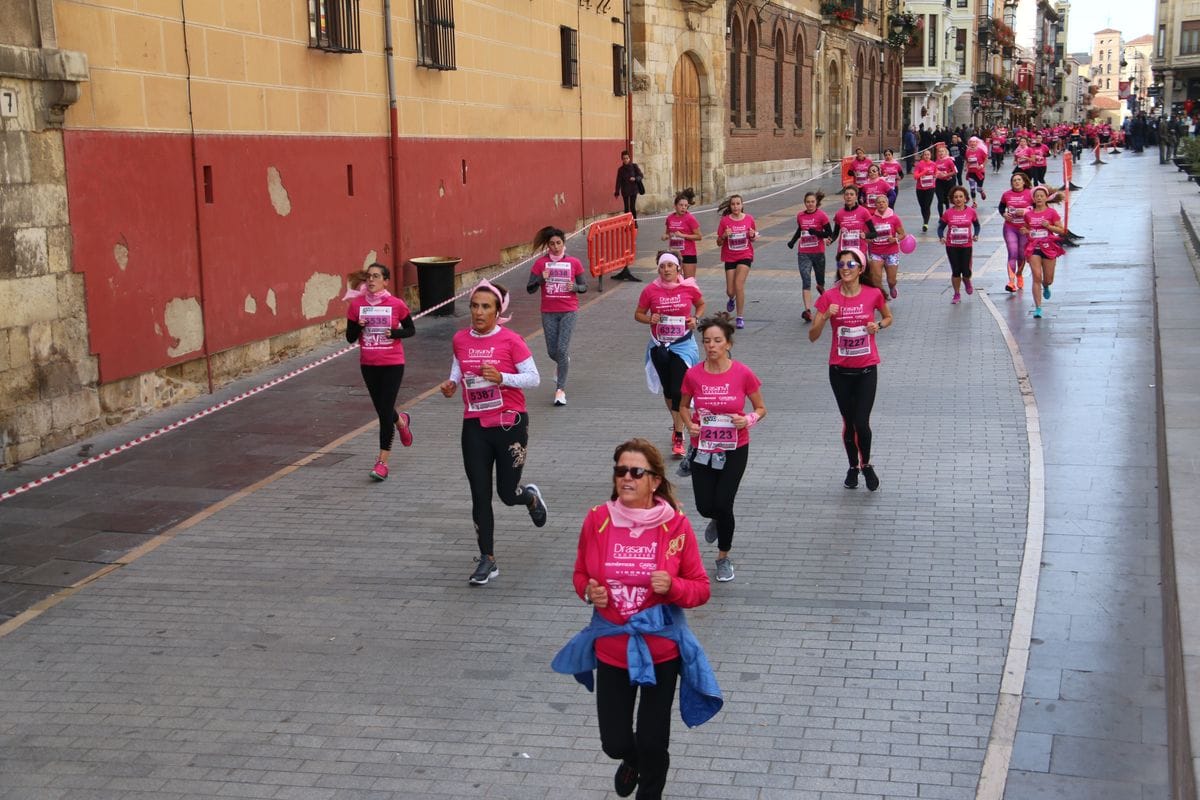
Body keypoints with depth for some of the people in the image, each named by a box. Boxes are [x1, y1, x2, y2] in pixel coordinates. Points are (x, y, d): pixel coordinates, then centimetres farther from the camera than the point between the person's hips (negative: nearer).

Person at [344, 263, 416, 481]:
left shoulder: (396, 305, -8)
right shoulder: (357, 305, -2)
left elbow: (411, 329, 5)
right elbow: (350, 338, 3)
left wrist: (395, 333, -15)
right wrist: (358, 327, -18)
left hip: (392, 364, -3)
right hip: (368, 364, 3)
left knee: (385, 411, -6)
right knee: (382, 410, 16)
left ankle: (383, 462, 1)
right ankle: (401, 421, 52)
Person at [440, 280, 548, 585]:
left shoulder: (511, 340, -11)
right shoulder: (460, 340, 1)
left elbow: (533, 377, -9)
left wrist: (501, 377, -24)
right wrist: (451, 383, -2)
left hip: (510, 425, -3)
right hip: (475, 426, 3)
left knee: (507, 493, 5)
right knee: (480, 495, 2)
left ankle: (532, 496, 43)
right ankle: (487, 560, 12)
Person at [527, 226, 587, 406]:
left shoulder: (574, 263, 0)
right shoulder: (541, 263, 0)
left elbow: (584, 287, 9)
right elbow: (530, 289, -1)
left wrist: (575, 287, -13)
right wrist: (541, 279, -19)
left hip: (569, 311, -2)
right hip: (548, 312, 2)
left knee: (562, 349, -12)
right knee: (552, 352, 7)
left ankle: (560, 389, -5)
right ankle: (564, 364, 44)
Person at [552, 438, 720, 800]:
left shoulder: (676, 525, -14)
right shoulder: (597, 519, -9)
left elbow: (701, 588, -7)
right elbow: (580, 574, 6)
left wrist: (673, 586, -27)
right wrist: (589, 591, -16)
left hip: (661, 648, -2)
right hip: (611, 647, 2)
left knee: (653, 742, 9)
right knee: (614, 742, 12)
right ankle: (632, 759, 51)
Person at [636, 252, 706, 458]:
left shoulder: (689, 288, -6)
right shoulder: (651, 290, -5)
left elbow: (701, 305, 14)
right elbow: (638, 314, 5)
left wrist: (695, 319, -5)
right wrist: (650, 319, -16)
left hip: (683, 344, -2)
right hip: (659, 346, 2)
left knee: (678, 391, -11)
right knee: (668, 390, 15)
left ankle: (679, 437, -4)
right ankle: (677, 424, 39)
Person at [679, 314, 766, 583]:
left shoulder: (743, 374, -13)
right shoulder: (693, 374, -8)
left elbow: (761, 409, 0)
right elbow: (683, 406, 10)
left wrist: (748, 420, -20)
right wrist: (689, 424, -10)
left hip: (734, 450, -2)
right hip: (703, 449, 2)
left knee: (722, 505, -7)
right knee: (705, 507, 0)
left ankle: (723, 558, 17)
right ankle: (717, 519, 40)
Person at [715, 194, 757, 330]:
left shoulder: (749, 219, -2)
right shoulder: (725, 221, -4)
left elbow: (752, 239, 11)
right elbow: (719, 242, -1)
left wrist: (752, 236, -12)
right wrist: (724, 236, -21)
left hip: (745, 256, -1)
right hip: (730, 257, 1)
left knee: (739, 284, -17)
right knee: (730, 291, 4)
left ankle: (740, 317, -6)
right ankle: (732, 299, 44)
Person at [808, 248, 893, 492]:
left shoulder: (873, 294, -8)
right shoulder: (830, 297, -8)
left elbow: (888, 318, 12)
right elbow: (813, 336, -9)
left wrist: (879, 325, -10)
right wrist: (826, 316, -26)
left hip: (866, 369, -1)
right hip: (840, 370, 1)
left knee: (861, 423, -7)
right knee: (848, 423, 11)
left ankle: (866, 464, 21)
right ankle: (853, 466, 33)